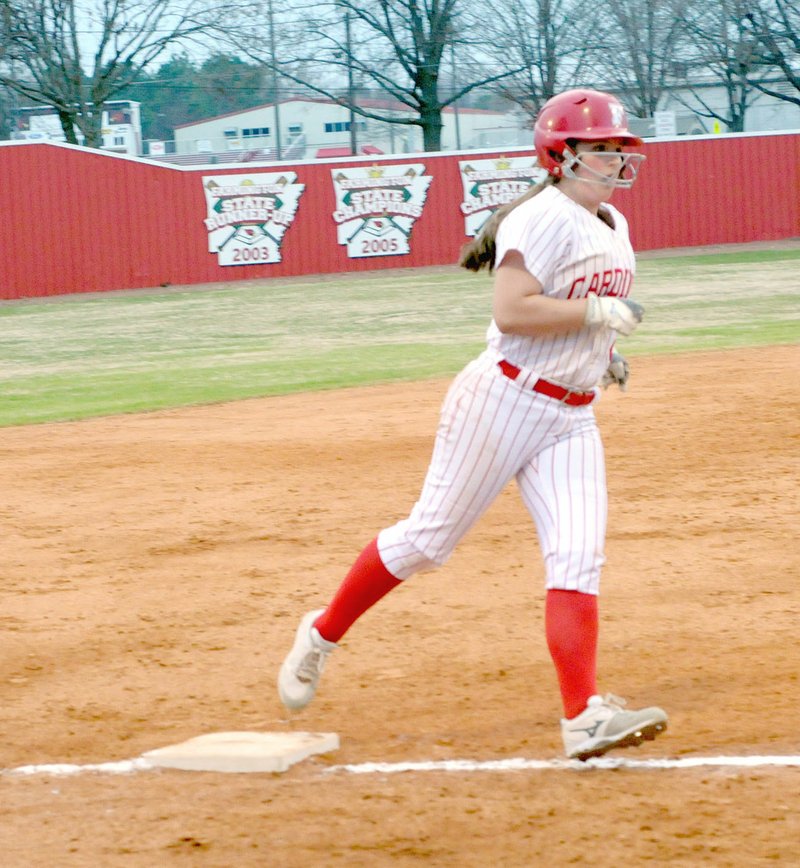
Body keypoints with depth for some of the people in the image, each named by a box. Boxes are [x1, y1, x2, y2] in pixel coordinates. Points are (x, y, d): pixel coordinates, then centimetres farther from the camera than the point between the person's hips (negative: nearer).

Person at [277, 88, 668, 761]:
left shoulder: (612, 226, 15)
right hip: (504, 401, -8)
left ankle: (584, 718, -17)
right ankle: (324, 634, 22)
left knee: (579, 558, -8)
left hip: (571, 420, 8)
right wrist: (601, 313, -22)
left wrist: (603, 353, 12)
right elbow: (511, 312, -25)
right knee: (429, 538, 1)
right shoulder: (542, 219, -14)